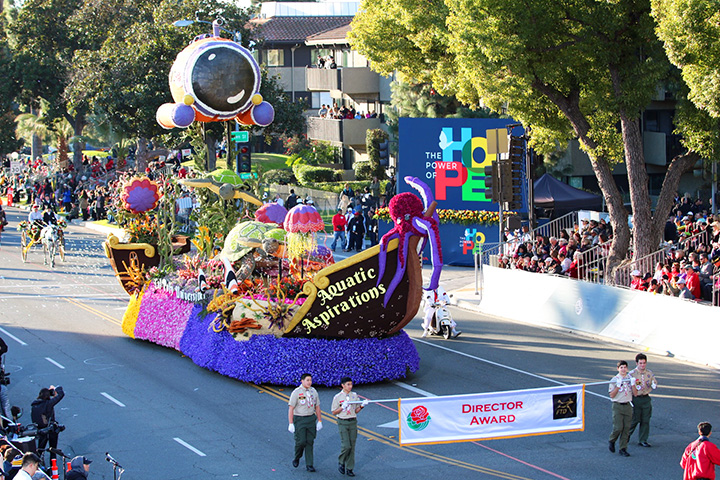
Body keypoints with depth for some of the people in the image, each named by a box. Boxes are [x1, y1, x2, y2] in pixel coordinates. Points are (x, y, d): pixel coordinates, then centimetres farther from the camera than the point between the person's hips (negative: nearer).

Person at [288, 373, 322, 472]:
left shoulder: (313, 391, 8)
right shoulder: (296, 392, -9)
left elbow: (317, 407, 14)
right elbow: (291, 408, -11)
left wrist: (319, 421, 12)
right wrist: (291, 424, -15)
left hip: (311, 418, 4)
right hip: (299, 419, -4)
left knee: (310, 442, 4)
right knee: (301, 441, -9)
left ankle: (309, 465, 10)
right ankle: (296, 458, 20)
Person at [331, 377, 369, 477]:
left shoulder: (354, 396, 8)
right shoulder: (337, 397, -4)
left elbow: (356, 411, 12)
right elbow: (334, 412, -1)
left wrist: (362, 406, -6)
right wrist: (342, 407, -17)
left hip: (353, 422, 4)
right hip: (343, 423, -4)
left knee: (352, 446, 4)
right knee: (346, 445, -13)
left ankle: (349, 469, 11)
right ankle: (341, 462, 14)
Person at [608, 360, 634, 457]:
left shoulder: (630, 378, 9)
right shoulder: (614, 380, -1)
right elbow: (612, 395, -6)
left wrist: (633, 384, -9)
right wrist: (618, 386, -17)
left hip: (628, 406, 3)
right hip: (617, 406, -3)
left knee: (626, 428, 1)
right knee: (618, 427, -11)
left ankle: (623, 449, 7)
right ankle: (611, 441, 17)